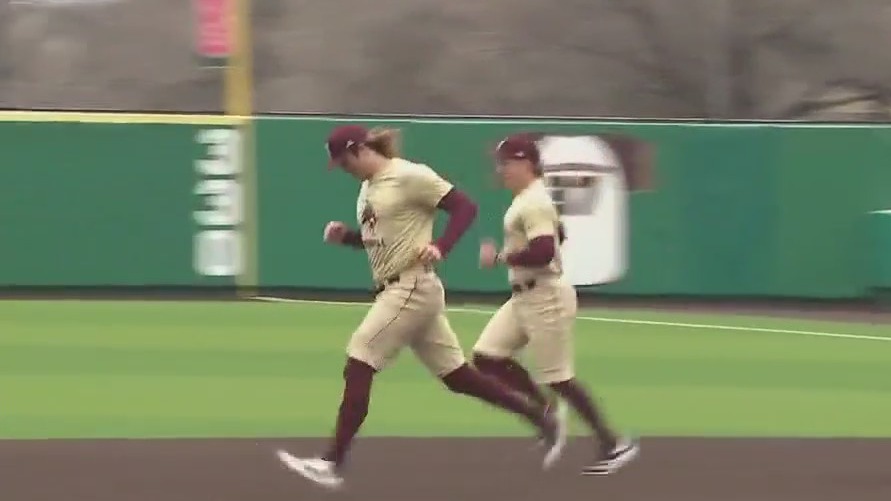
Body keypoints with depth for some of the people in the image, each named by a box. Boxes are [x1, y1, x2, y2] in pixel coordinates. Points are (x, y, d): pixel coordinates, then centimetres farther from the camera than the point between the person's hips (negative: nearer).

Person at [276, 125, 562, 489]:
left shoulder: (409, 176, -13)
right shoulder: (370, 187, 15)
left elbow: (465, 208, -14)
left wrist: (440, 248, -27)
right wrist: (344, 236, 8)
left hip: (412, 290, -10)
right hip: (392, 291, 10)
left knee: (357, 368, -10)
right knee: (457, 376, 12)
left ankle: (333, 463, -8)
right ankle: (541, 419, 19)